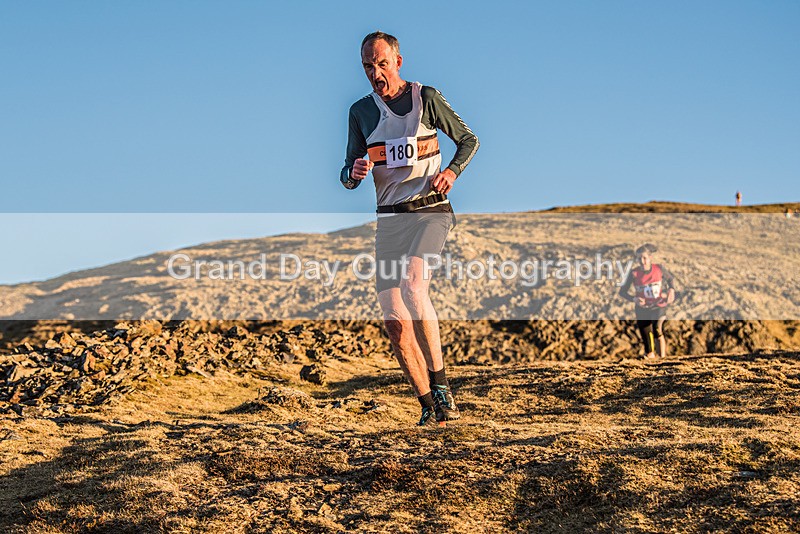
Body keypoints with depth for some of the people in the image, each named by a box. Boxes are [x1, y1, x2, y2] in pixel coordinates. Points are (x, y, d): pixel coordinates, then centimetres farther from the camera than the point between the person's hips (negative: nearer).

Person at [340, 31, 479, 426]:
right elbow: (347, 177, 11)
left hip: (430, 211, -4)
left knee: (413, 285, -30)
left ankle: (439, 382, -22)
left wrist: (452, 172, -12)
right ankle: (429, 405, 9)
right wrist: (354, 172, -14)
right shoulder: (361, 112, 9)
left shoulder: (426, 98, 0)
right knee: (394, 322, -3)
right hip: (389, 218, 4)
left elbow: (469, 140, 8)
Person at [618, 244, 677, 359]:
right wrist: (634, 299, -20)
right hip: (642, 309, 1)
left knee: (657, 329, -29)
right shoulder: (634, 273, -11)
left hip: (659, 307, -1)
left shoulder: (659, 269, -9)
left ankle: (663, 358, -20)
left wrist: (671, 290, -7)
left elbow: (671, 278, 12)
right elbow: (622, 291, -3)